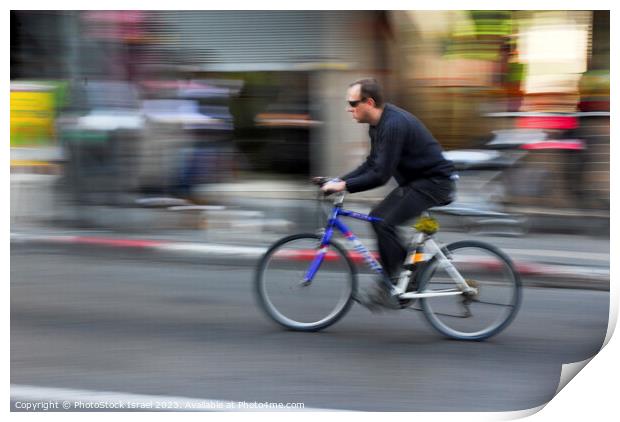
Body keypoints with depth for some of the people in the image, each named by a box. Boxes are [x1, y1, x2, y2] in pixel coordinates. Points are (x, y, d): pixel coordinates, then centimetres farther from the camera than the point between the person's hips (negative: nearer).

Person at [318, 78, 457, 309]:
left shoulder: (394, 125, -24)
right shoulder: (378, 124, 8)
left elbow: (380, 175, -27)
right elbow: (371, 165, 14)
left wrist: (344, 185, -23)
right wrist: (338, 180, 4)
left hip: (435, 182, -10)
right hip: (417, 181, 10)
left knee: (385, 222, -17)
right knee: (378, 216, 6)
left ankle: (390, 284, -7)